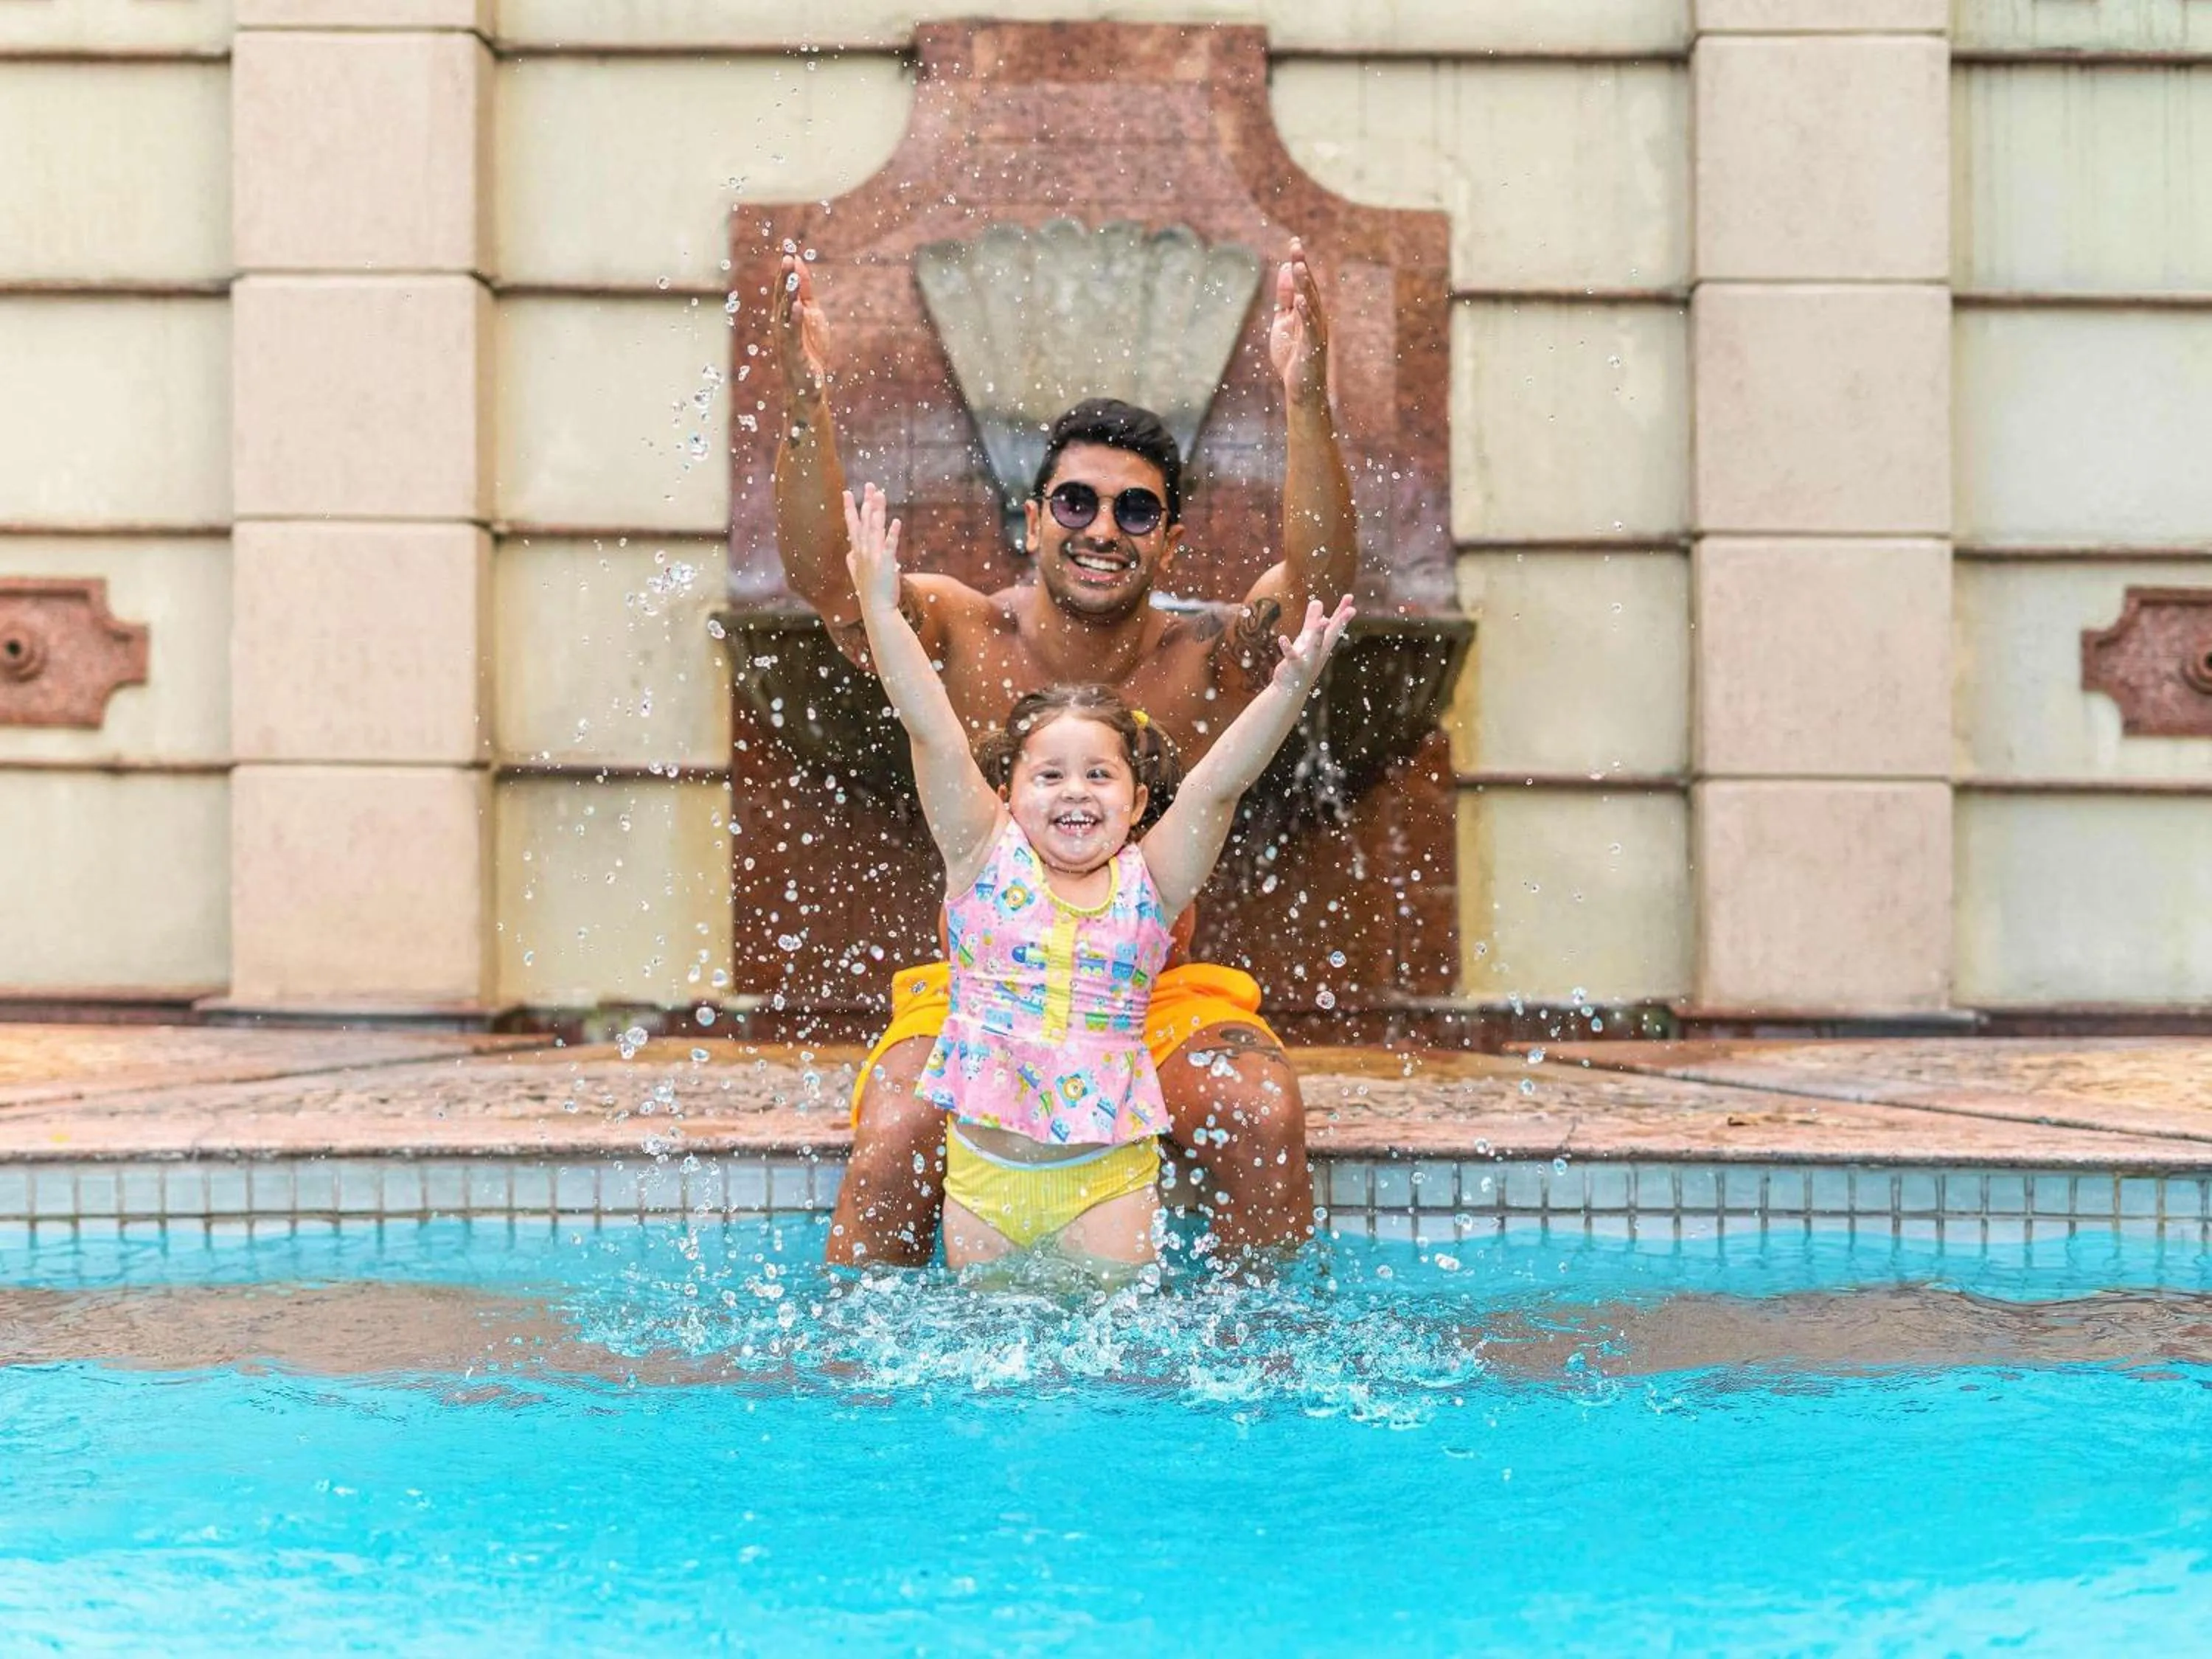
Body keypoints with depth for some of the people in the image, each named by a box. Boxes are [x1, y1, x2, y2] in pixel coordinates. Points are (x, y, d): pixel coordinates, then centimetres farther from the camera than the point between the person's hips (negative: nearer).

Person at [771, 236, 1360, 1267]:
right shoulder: (964, 640, -6)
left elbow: (1320, 581, -24)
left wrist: (1305, 402, -39)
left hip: (1160, 999, 1)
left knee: (1263, 1120, -25)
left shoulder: (1206, 662, -6)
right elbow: (822, 572, -22)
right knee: (897, 1133, -27)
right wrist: (808, 404, -38)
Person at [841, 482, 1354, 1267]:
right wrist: (879, 607, -17)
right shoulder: (987, 860, -1)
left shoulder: (1147, 883, 1)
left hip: (1106, 1176, 0)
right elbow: (933, 735, -9)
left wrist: (1290, 688, -23)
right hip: (983, 1169, 0)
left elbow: (1217, 783, -9)